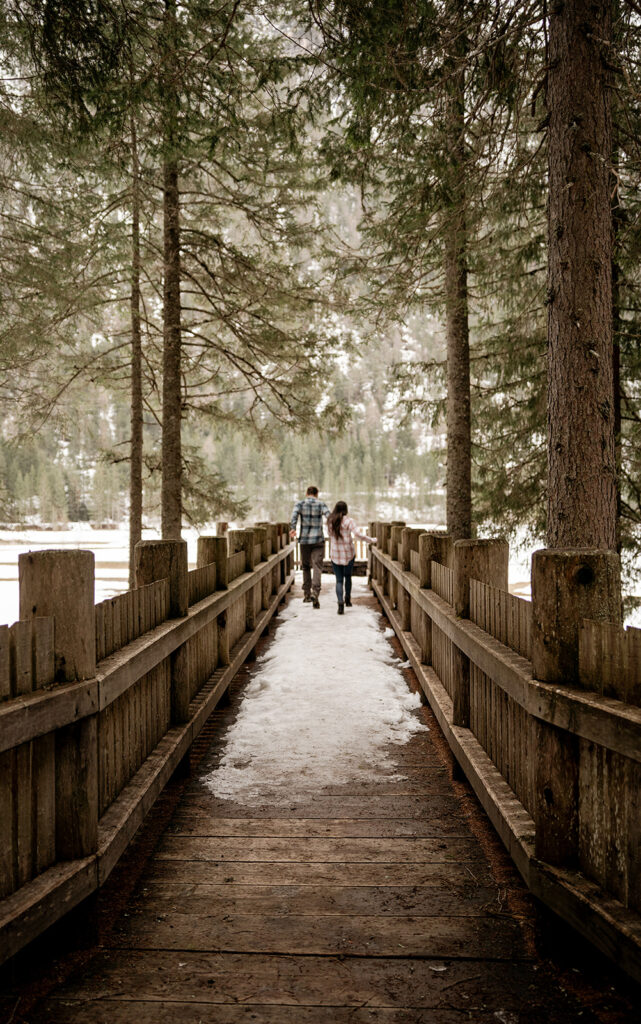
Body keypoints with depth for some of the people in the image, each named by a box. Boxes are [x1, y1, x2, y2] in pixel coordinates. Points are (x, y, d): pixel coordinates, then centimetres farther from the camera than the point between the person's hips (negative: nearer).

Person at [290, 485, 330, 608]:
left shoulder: (299, 504, 4)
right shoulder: (321, 504, 2)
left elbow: (294, 515, -15)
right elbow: (329, 516, -15)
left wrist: (293, 529, -25)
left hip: (304, 539, 2)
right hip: (318, 540, -2)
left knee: (306, 566, 17)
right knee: (317, 567, -4)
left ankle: (306, 594, 21)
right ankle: (315, 592, -22)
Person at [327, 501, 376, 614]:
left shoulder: (330, 522, 0)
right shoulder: (348, 521, -10)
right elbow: (357, 534, -19)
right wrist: (371, 540, -12)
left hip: (335, 555, 2)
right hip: (348, 554, -1)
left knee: (339, 580, 4)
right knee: (348, 576, 22)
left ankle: (340, 603, -12)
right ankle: (348, 599, 23)